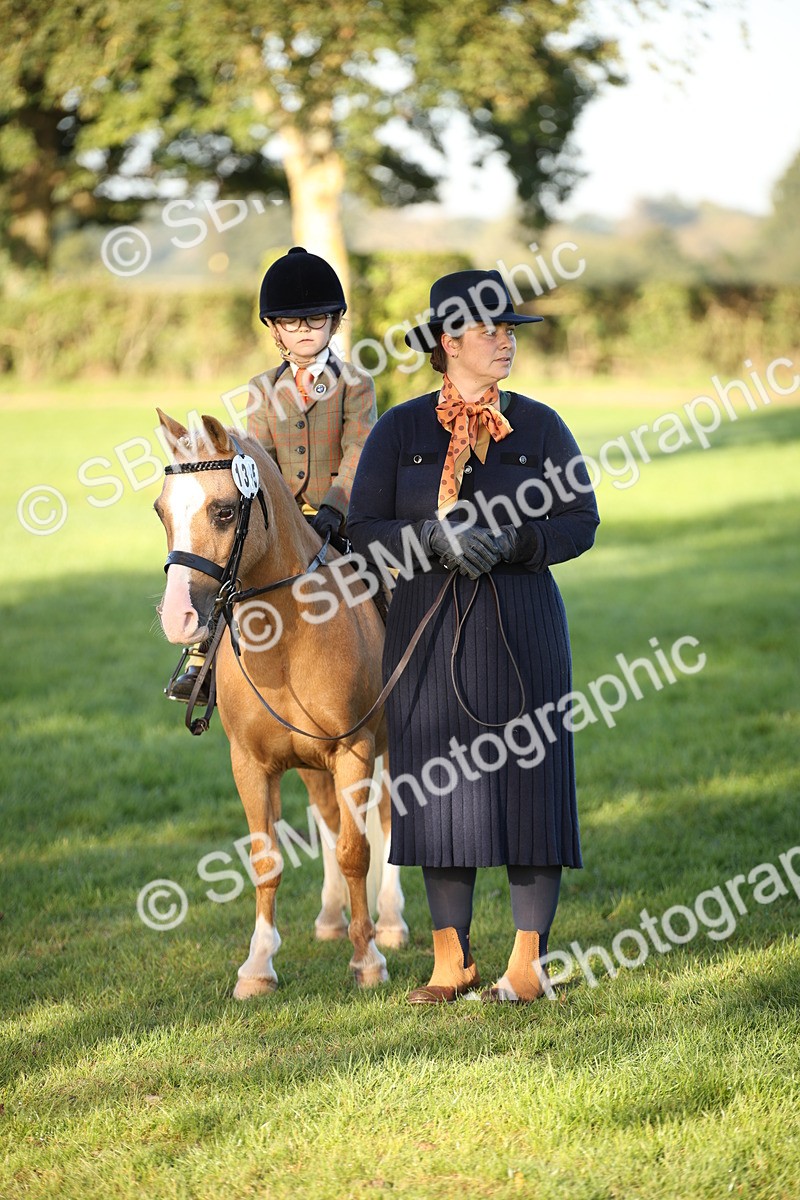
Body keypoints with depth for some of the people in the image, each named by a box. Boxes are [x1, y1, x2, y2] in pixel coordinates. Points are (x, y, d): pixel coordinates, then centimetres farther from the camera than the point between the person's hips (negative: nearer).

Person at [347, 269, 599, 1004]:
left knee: (527, 778, -1)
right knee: (438, 790, 4)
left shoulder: (540, 426, 5)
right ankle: (451, 962, 15)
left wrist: (512, 541, -17)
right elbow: (365, 528, -1)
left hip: (522, 629, 0)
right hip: (429, 632, 1)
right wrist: (434, 537, -19)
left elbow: (581, 522, 1)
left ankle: (529, 961, 9)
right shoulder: (400, 430, 4)